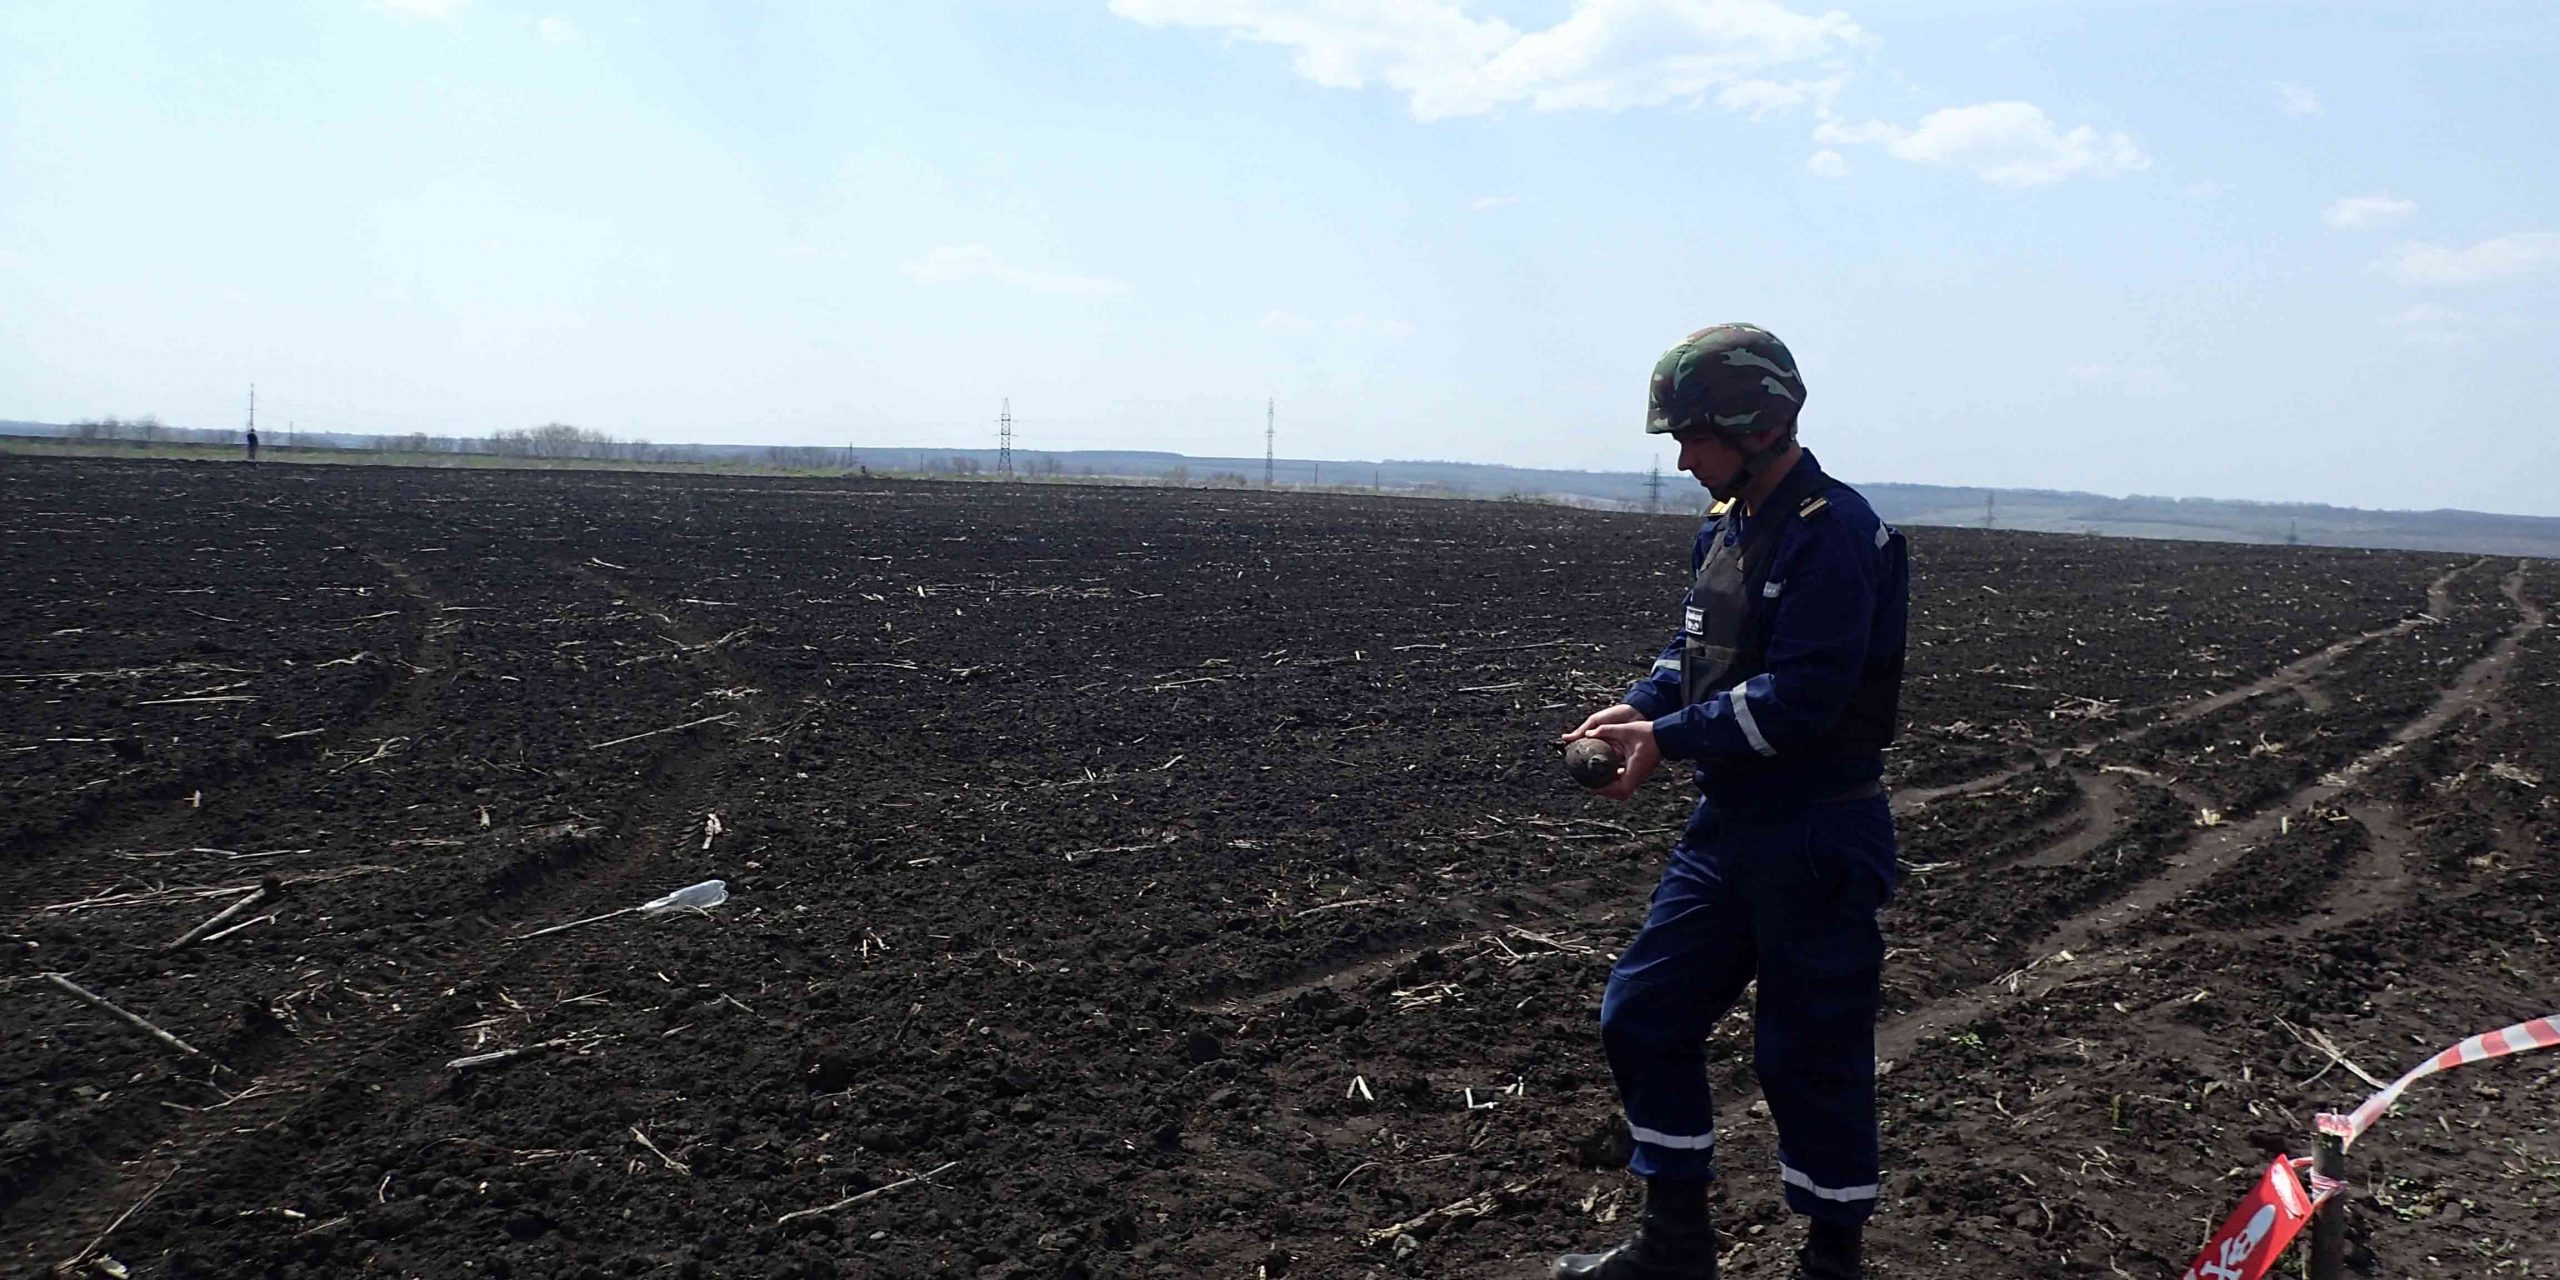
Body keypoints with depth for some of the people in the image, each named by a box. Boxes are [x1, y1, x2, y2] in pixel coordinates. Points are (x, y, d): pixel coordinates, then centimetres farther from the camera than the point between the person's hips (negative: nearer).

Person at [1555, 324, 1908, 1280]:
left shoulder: (1834, 533, -19)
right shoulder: (1727, 528, 10)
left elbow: (1800, 699, -25)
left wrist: (1667, 739, -20)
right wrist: (1636, 708, -4)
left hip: (1817, 840, -9)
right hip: (1727, 824, 9)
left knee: (1810, 1055, 4)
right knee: (1644, 1017, 12)